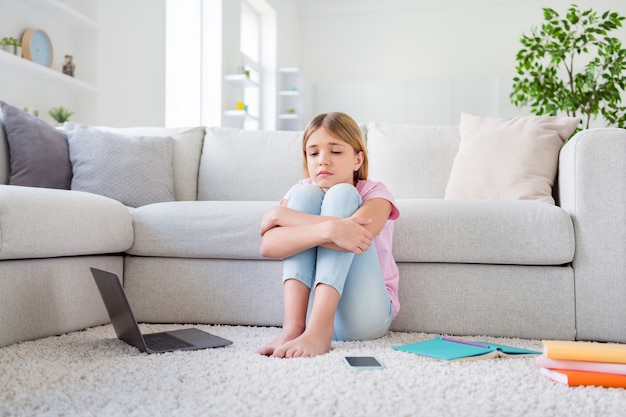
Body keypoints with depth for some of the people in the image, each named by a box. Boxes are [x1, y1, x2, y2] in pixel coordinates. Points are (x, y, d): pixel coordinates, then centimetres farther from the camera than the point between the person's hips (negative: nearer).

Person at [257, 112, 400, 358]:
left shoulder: (374, 193, -5)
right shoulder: (300, 190, 2)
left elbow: (357, 238, -31)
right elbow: (268, 246, -19)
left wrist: (281, 214, -23)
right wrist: (328, 229, -37)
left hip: (363, 314, -2)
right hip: (310, 307, 3)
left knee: (341, 194, -19)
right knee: (305, 195, -14)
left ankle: (318, 330, -33)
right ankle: (293, 324, -27)